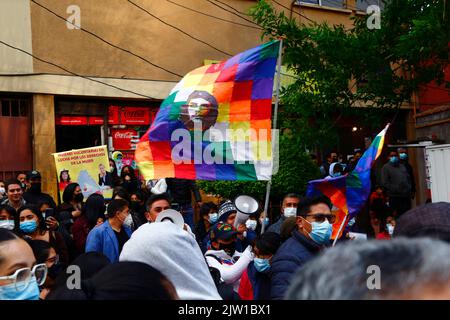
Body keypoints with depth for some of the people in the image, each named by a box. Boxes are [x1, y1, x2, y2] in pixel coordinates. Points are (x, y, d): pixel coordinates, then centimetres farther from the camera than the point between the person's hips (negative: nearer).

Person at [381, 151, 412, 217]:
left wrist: (409, 188, 7)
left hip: (406, 195, 6)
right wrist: (395, 189, -15)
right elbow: (384, 182, -8)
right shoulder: (386, 167, 1)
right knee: (396, 214, -5)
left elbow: (408, 178, 22)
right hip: (395, 196, -6)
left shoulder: (402, 166, 20)